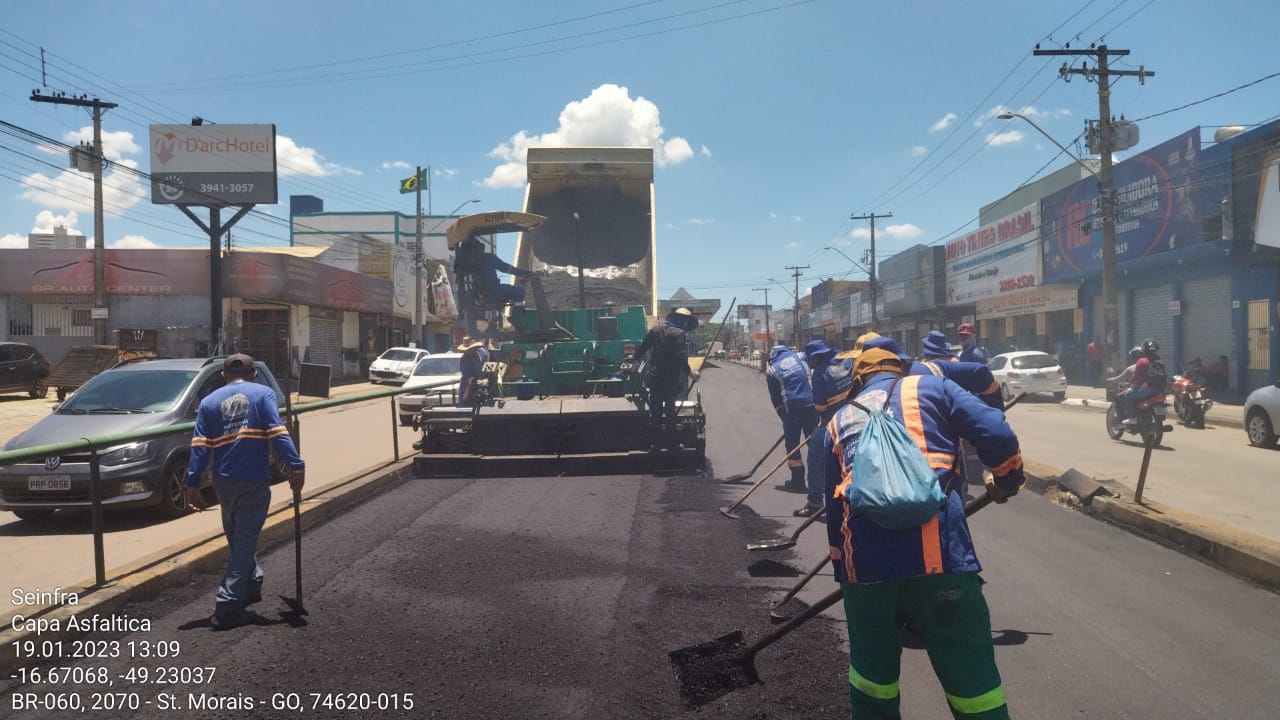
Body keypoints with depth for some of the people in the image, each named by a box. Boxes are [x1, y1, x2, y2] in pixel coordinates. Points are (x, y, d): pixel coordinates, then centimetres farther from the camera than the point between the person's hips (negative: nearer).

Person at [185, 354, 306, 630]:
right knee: (244, 542, -1)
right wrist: (297, 466, -14)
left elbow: (200, 446, 2)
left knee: (237, 538, 23)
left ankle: (251, 586, 36)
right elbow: (278, 434, -11)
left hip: (223, 481, 4)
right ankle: (227, 607, -5)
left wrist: (193, 484, 1)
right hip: (254, 481, -4)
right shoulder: (263, 394, 2)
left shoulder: (209, 401, 11)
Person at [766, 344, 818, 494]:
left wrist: (784, 418, 19)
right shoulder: (799, 356, 13)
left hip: (791, 407, -2)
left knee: (792, 443, 8)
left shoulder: (771, 370, 10)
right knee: (814, 440, 11)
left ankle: (798, 480, 8)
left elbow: (776, 399, 11)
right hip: (811, 404, 2)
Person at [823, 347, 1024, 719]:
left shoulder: (838, 422, 24)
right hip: (938, 554, -3)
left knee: (872, 675, 21)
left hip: (864, 562, 3)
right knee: (972, 680, 7)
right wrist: (1007, 480, 21)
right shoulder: (930, 387, 15)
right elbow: (997, 434, 2)